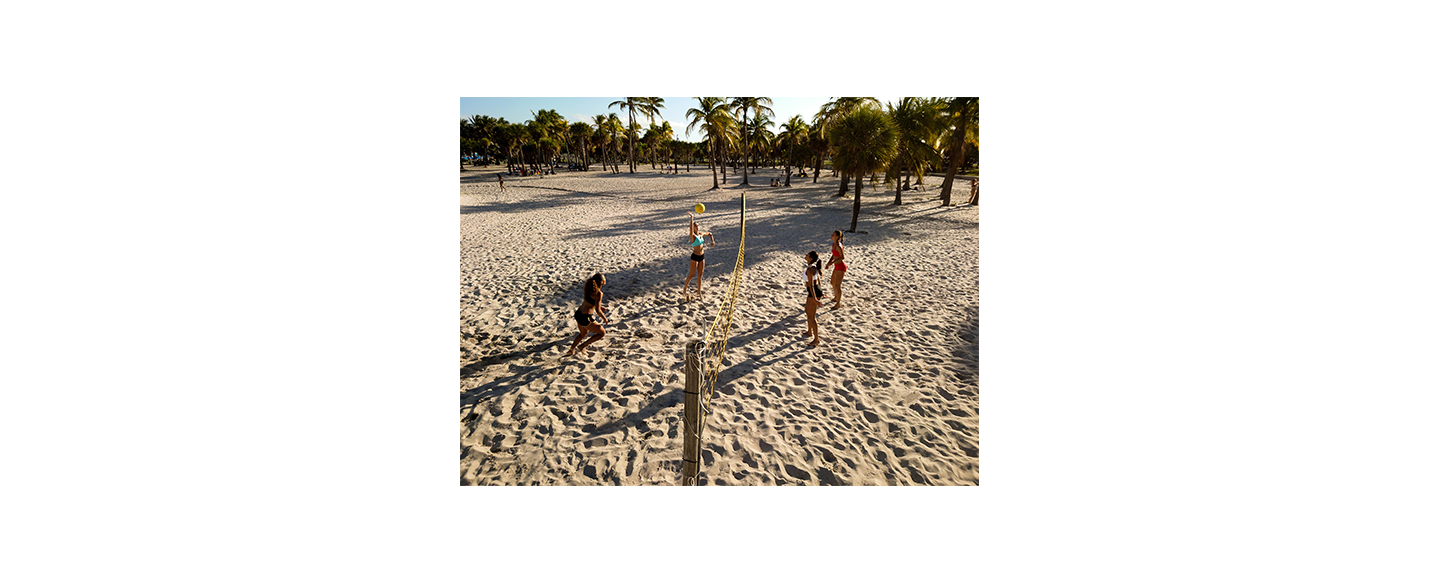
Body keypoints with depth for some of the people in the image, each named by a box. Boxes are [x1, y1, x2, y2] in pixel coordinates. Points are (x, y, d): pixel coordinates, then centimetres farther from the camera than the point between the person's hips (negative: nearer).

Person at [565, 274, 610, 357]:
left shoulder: (589, 286, 2)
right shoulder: (598, 293, -23)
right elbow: (597, 310, -23)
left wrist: (599, 306, 25)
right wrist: (605, 319, -7)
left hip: (578, 314, 9)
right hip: (585, 318, -8)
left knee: (584, 333, 35)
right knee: (602, 333, 13)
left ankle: (571, 350, 47)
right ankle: (581, 347, 14)